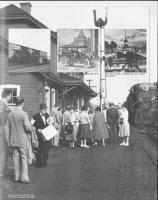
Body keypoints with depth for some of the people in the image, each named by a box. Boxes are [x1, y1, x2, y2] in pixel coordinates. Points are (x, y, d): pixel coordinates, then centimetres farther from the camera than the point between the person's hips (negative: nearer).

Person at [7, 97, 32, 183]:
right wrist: (31, 131, 5)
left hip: (13, 140, 6)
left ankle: (17, 177, 16)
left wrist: (10, 139, 17)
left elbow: (8, 127, 9)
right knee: (24, 158, 2)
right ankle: (24, 177, 3)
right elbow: (28, 127, -18)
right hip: (22, 140, -6)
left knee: (16, 158, 11)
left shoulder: (10, 114, 4)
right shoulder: (23, 114, -15)